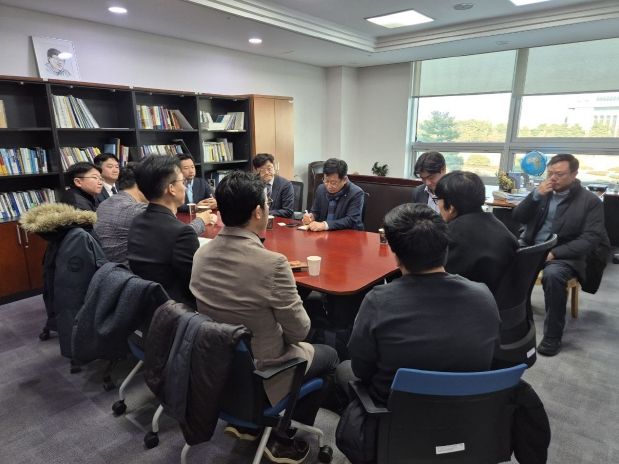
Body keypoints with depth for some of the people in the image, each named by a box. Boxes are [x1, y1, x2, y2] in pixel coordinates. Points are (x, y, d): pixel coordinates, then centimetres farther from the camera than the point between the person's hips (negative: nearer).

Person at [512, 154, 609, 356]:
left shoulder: (590, 201, -1)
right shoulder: (542, 191, 12)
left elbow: (590, 239, -9)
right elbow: (517, 217, 5)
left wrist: (555, 253, -21)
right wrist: (536, 195, -10)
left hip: (563, 255, -4)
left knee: (552, 275, -36)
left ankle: (552, 336, -19)